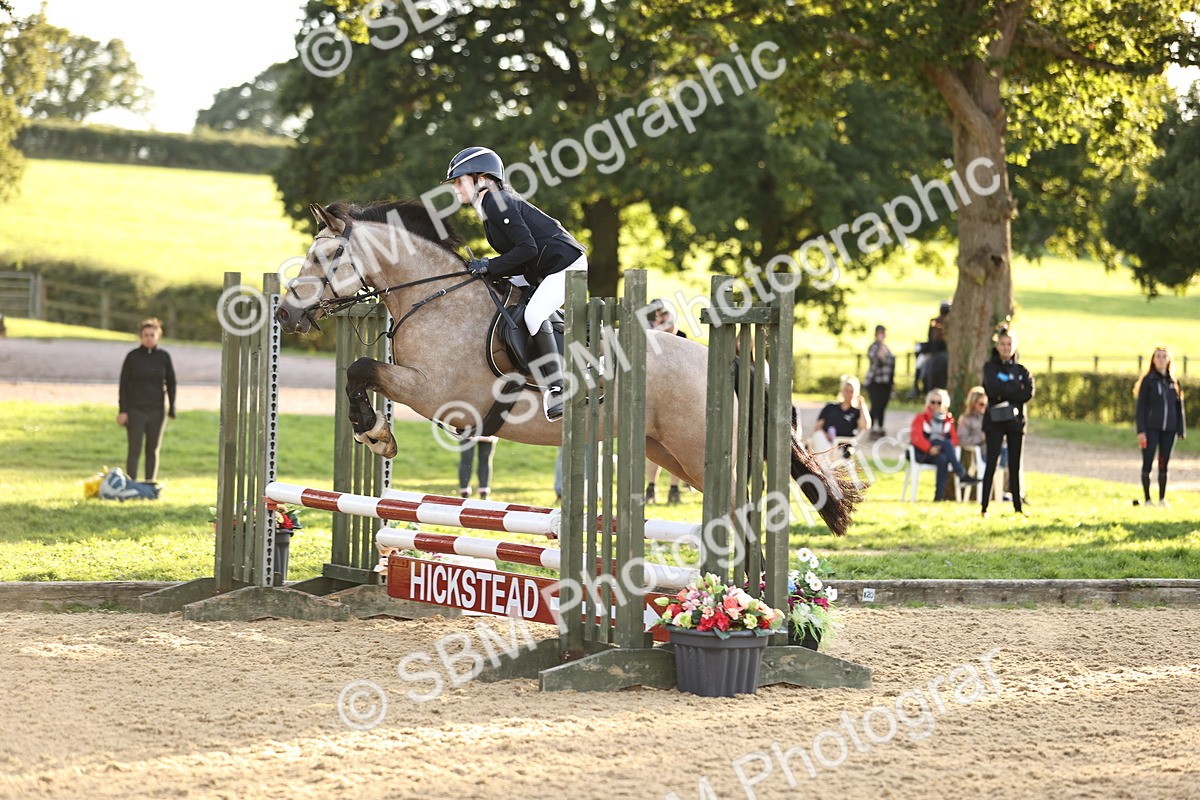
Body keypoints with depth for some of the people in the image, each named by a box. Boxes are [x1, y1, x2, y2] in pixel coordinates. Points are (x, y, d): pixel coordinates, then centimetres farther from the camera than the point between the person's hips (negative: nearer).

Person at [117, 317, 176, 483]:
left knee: (153, 450, 6)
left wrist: (171, 410, 3)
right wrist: (122, 410, -7)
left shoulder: (163, 357, 3)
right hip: (135, 409, -2)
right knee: (134, 450, -4)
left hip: (156, 410, 2)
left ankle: (150, 485, 13)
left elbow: (171, 384, 7)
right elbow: (123, 384, -1)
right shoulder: (133, 356, -2)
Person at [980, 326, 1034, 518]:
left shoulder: (1021, 370, 11)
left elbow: (1029, 393, -5)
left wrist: (1006, 391, -12)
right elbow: (994, 388, -15)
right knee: (992, 463, -8)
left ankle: (1018, 506, 12)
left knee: (1015, 465, 7)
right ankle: (984, 507, -9)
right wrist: (1017, 389, -8)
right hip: (994, 421, -3)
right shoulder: (990, 367, 3)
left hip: (1016, 421, 3)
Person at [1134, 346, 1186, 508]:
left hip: (1168, 429, 3)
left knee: (1163, 464, 7)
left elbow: (1179, 406, 12)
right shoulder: (1148, 381, -1)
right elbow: (1141, 407, -4)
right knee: (1148, 463, -2)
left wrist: (1181, 429, 6)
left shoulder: (1173, 382, 9)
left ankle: (1162, 499, 14)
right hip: (1151, 428, -3)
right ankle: (1147, 499, 3)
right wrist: (1141, 431, -11)